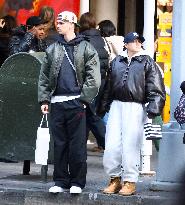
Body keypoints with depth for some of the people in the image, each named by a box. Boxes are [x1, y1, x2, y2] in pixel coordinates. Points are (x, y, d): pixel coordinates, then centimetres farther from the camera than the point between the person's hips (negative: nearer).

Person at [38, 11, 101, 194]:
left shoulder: (86, 48, 1)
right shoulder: (52, 49, 14)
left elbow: (93, 78, -3)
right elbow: (44, 77, 14)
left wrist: (84, 99, -9)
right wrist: (44, 99, 5)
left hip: (76, 102, -4)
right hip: (57, 102, 4)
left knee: (77, 144, -2)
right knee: (59, 144, 6)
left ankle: (77, 182, 5)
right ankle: (61, 180, 12)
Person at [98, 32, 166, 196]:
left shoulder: (147, 62, 4)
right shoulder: (117, 62, 16)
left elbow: (155, 89, -2)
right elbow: (109, 86, 21)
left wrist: (153, 108, -14)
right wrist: (103, 106, 18)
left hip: (135, 107, -4)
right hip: (116, 105, 4)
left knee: (130, 145, -5)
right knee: (112, 144, -1)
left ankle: (130, 182, 3)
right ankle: (115, 179, 12)